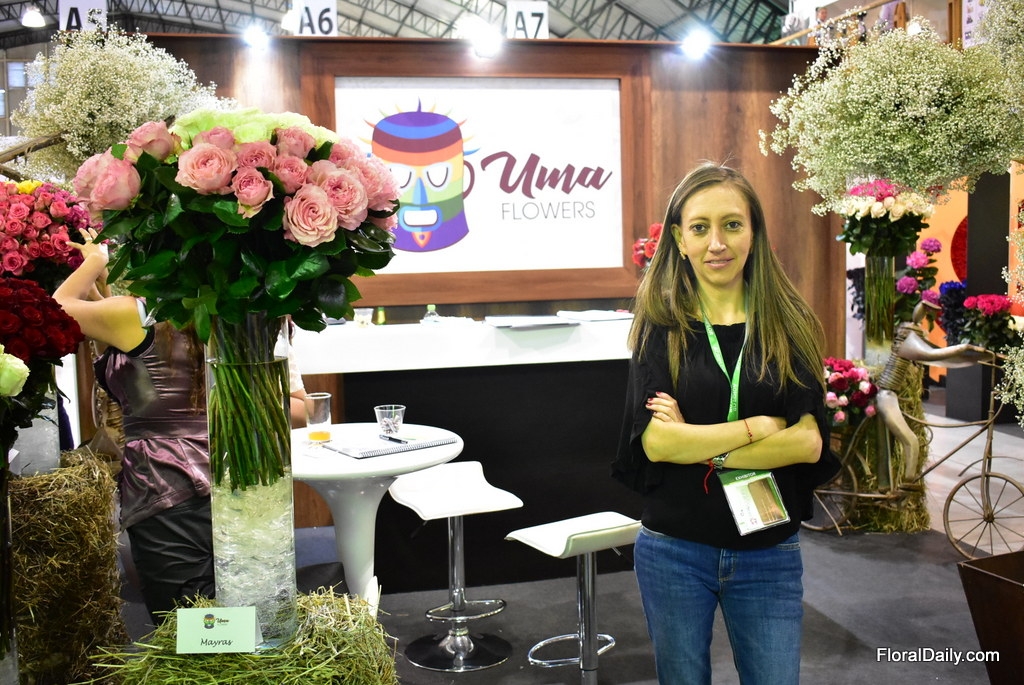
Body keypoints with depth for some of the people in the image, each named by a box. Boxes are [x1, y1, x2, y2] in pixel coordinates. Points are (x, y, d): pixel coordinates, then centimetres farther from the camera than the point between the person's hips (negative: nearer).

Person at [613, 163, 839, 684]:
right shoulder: (661, 326, -4)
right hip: (674, 551, 0)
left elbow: (809, 442, -11)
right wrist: (758, 426, -14)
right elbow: (655, 441, -15)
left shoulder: (788, 325, -1)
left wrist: (698, 445, -15)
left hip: (768, 555, 1)